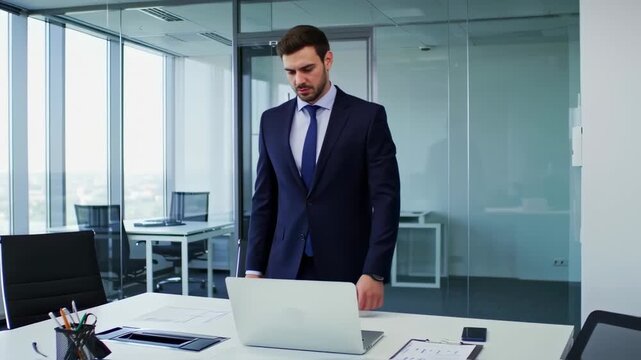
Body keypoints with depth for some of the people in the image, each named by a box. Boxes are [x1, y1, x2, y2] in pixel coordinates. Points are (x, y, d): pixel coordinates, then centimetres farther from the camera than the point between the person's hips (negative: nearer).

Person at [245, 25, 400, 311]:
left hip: (346, 269, -3)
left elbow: (385, 198, -9)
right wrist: (254, 268, 4)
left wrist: (374, 272, -17)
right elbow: (264, 199, 10)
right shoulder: (272, 121, 8)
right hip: (285, 268, 3)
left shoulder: (368, 117, -4)